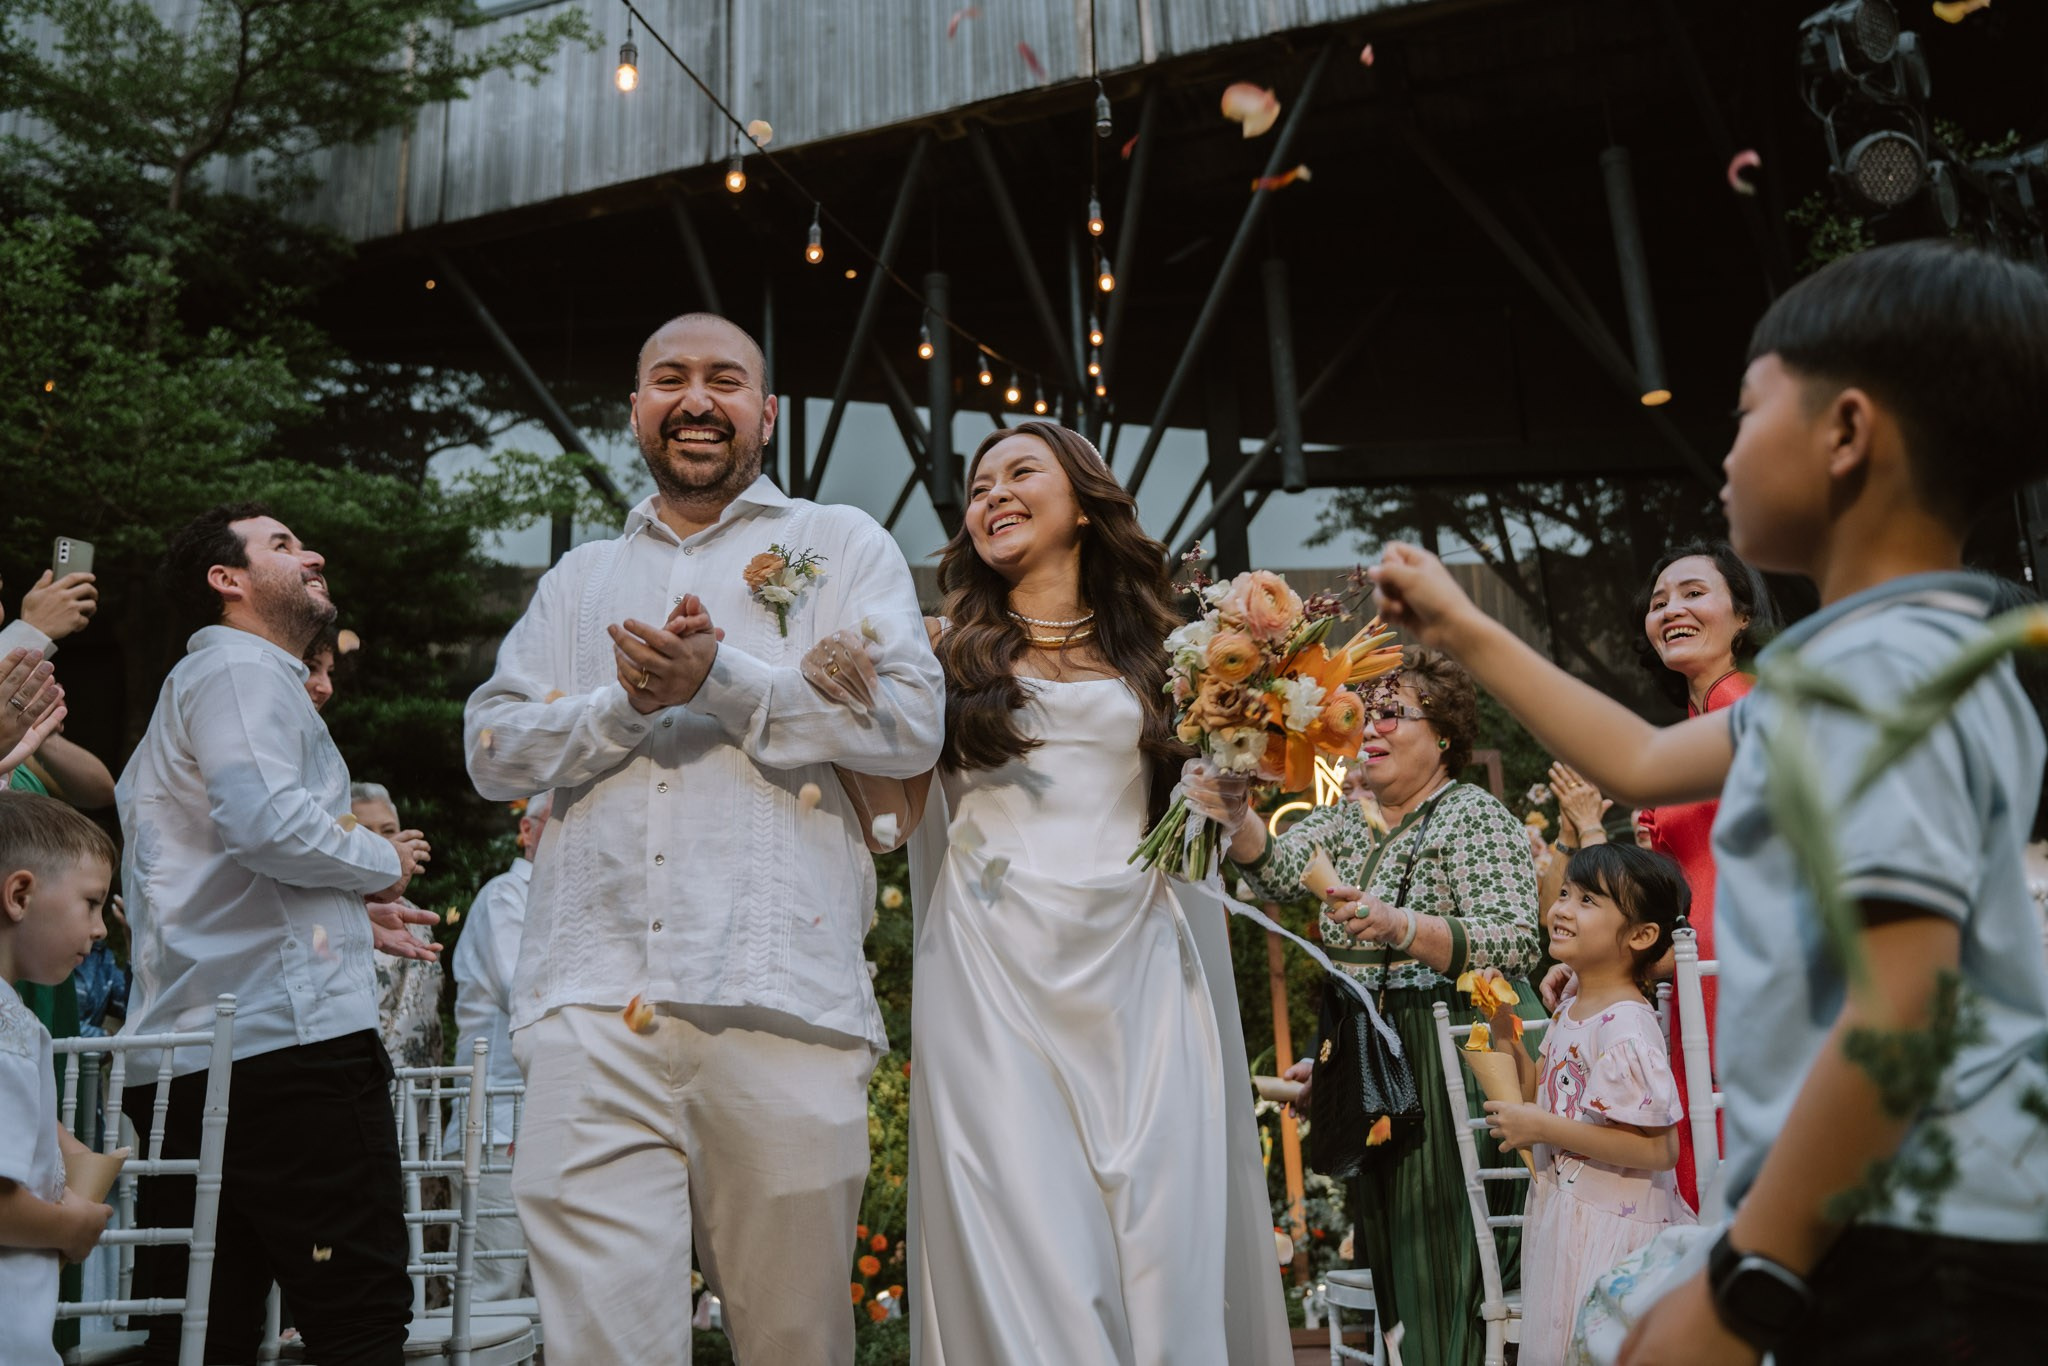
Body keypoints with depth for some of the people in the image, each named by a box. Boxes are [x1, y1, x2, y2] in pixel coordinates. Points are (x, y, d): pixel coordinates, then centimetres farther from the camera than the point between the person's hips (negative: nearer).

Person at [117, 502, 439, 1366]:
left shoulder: (189, 689, 29)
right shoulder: (242, 668, -3)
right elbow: (267, 822, -21)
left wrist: (350, 916, 25)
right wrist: (383, 864, -5)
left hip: (180, 1057, 10)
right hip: (288, 1033, -10)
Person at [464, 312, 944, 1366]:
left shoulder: (841, 545, 14)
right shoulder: (578, 579, 24)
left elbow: (913, 723, 0)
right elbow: (492, 752, 14)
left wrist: (721, 678, -10)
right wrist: (627, 704, -4)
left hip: (781, 1001, -2)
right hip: (594, 1002, 2)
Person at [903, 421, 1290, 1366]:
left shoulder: (1153, 652, 14)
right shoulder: (951, 653, 10)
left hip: (1134, 967, 2)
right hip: (995, 969, -1)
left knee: (1160, 1240, -1)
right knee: (1024, 1242, -4)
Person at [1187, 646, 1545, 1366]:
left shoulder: (1476, 815, -6)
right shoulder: (1344, 823, 14)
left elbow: (1516, 943, -18)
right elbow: (1280, 870, -6)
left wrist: (1401, 927, -33)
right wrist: (1235, 816, -27)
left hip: (1445, 1065, -6)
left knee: (1442, 1268, -5)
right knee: (1383, 1254, 12)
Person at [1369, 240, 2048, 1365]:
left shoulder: (1872, 665, -17)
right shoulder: (1938, 658, 15)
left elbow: (1897, 1009, -25)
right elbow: (1645, 763, 24)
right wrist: (1463, 632, 28)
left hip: (1915, 1259, -9)